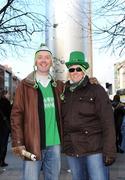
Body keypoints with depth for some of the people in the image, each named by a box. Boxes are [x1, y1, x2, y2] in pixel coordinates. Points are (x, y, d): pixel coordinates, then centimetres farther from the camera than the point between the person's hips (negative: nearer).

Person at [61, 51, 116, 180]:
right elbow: (60, 121, 13)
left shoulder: (96, 90, -3)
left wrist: (109, 151, -15)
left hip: (94, 149, -4)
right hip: (71, 151, 5)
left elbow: (108, 122, -9)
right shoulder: (65, 94, 11)